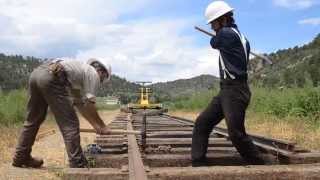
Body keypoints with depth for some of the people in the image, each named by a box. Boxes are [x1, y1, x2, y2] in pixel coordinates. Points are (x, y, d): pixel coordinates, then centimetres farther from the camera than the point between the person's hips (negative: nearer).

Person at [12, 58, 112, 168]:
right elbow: (89, 104, 4)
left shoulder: (80, 69, 35)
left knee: (33, 120, 22)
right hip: (52, 77, -9)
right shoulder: (93, 74, 13)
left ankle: (21, 158, 35)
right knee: (70, 124, -3)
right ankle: (78, 165, -1)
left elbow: (80, 104, 37)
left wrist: (95, 125, 36)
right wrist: (102, 126, 15)